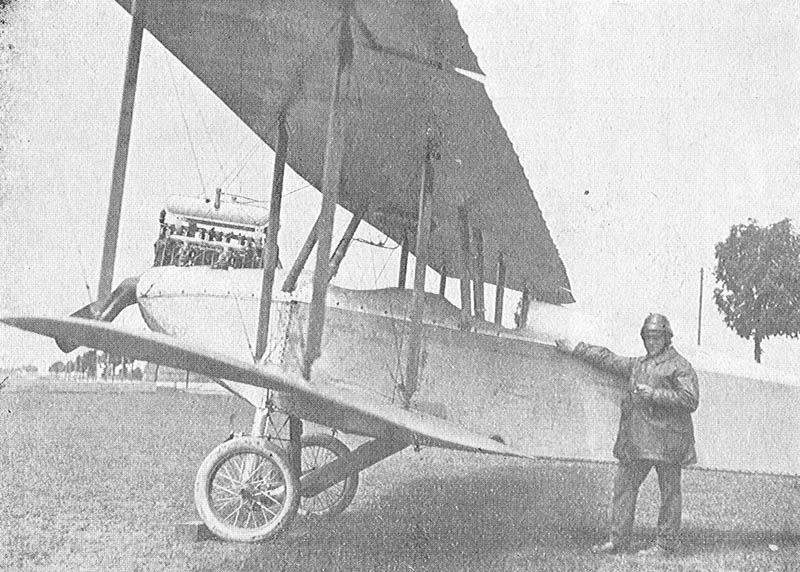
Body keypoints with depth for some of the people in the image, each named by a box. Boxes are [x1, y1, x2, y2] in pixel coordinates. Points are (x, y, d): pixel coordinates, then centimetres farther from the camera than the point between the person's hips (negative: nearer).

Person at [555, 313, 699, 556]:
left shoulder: (680, 366, -2)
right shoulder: (637, 365, 20)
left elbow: (690, 400, -12)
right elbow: (608, 359, 30)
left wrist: (655, 394, -17)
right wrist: (575, 349, 31)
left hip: (666, 439, -7)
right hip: (636, 440, 7)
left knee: (669, 492, 0)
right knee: (624, 486, 5)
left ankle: (665, 543, 6)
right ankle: (618, 540, 10)